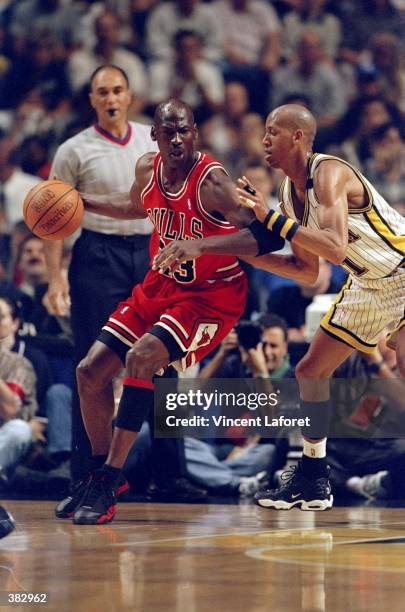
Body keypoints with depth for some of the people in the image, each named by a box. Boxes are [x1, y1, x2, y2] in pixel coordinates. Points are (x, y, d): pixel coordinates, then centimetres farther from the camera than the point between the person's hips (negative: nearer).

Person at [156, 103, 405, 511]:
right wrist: (244, 252, 2)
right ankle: (312, 481, 22)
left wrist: (272, 218, -36)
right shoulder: (290, 192, 2)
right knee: (310, 370, 12)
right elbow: (306, 269, 9)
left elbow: (336, 248, -39)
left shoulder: (329, 174, -25)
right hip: (366, 284, 10)